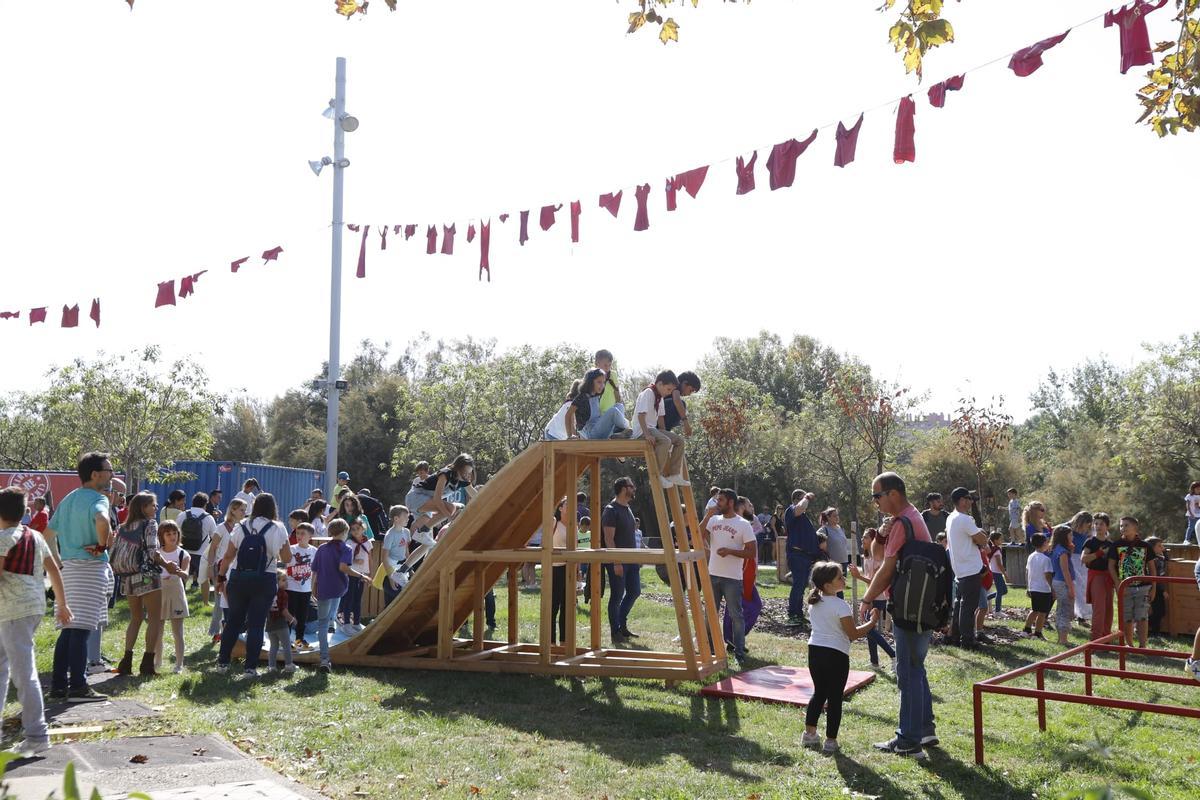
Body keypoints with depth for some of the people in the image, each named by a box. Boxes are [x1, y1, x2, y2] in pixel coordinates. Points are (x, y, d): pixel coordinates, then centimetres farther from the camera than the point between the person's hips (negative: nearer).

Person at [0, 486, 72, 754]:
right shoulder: (35, 536, 12)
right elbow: (54, 571, 16)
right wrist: (62, 604, 22)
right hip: (35, 606, 8)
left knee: (23, 673, -6)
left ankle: (37, 736, -5)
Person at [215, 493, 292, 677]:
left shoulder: (241, 527, 3)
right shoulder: (277, 529, -4)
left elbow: (228, 555, 4)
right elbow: (287, 559, -3)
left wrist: (221, 576, 14)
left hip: (238, 579, 2)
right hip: (264, 580, -2)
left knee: (233, 621, 15)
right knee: (256, 624, 3)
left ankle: (223, 662, 21)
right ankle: (250, 667, 4)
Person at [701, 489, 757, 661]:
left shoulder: (743, 525, -6)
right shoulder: (714, 520, 8)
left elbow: (751, 552, -9)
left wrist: (730, 551, -19)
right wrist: (707, 516, -9)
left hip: (732, 578, -5)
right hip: (713, 575, 5)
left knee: (736, 615, 1)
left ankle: (739, 651, 8)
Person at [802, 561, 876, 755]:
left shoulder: (813, 603, 7)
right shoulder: (840, 606, -17)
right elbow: (853, 634, -13)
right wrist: (871, 623, -1)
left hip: (815, 650, 7)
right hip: (836, 654, -7)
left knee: (819, 693, 20)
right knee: (835, 698, 4)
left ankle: (809, 734, 24)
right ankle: (830, 741, 8)